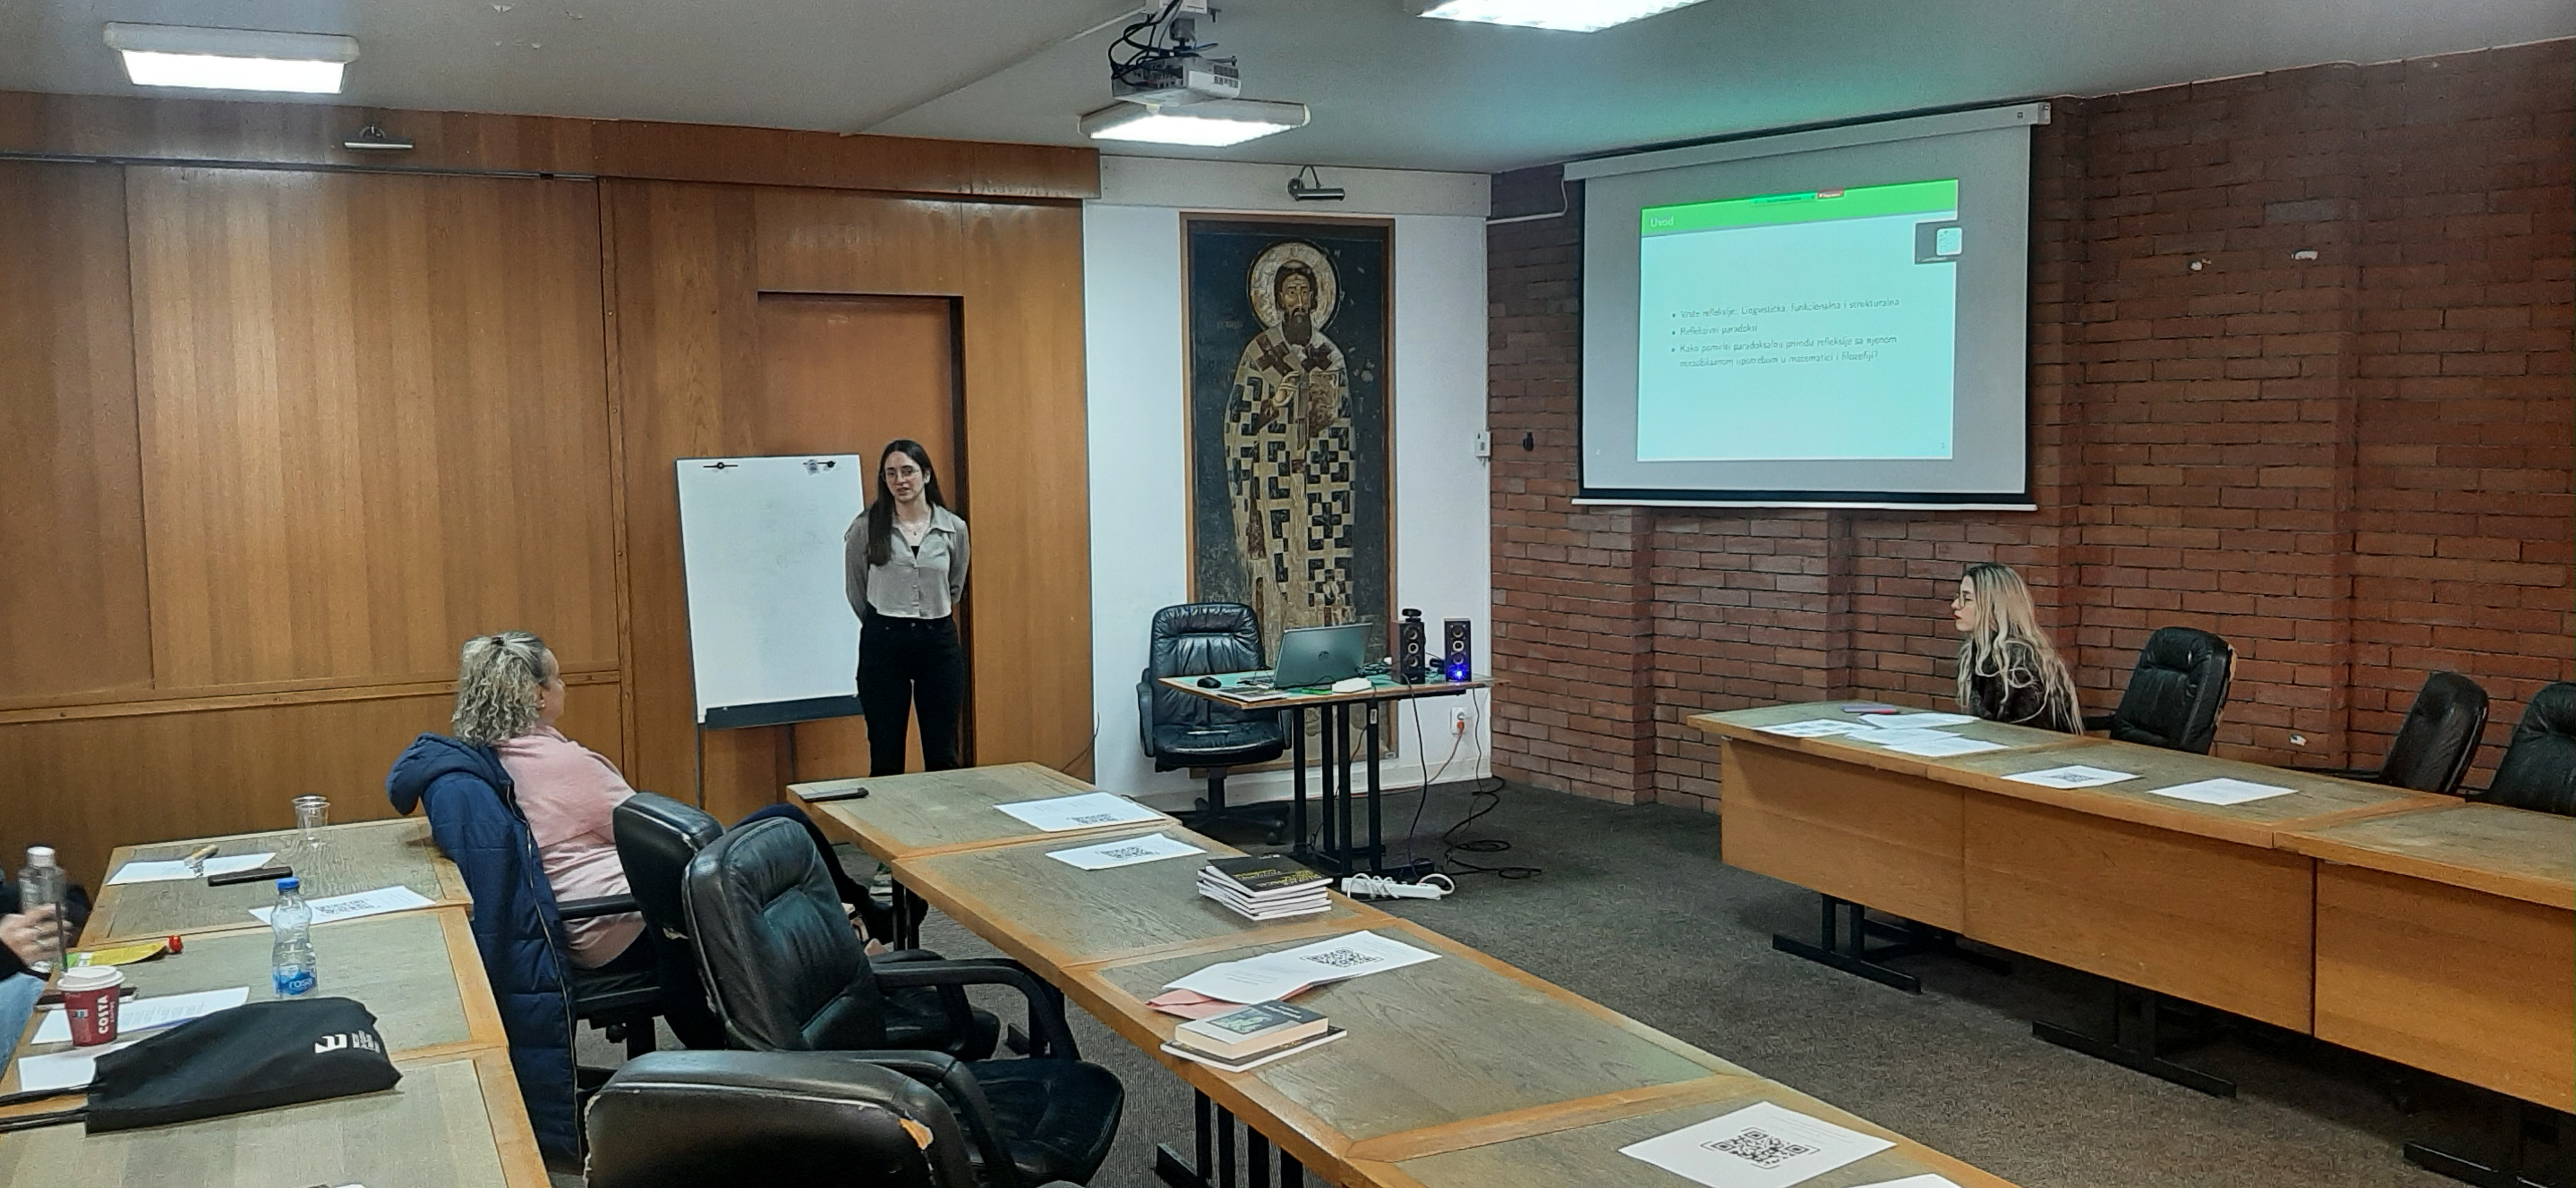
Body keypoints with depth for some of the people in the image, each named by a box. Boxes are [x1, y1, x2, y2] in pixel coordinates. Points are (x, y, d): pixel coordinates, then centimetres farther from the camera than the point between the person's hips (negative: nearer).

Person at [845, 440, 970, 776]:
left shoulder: (954, 528, 1)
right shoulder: (866, 528, -5)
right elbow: (856, 591, 9)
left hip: (939, 642, 2)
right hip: (883, 645, -1)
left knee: (943, 757, 7)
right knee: (886, 760, 4)